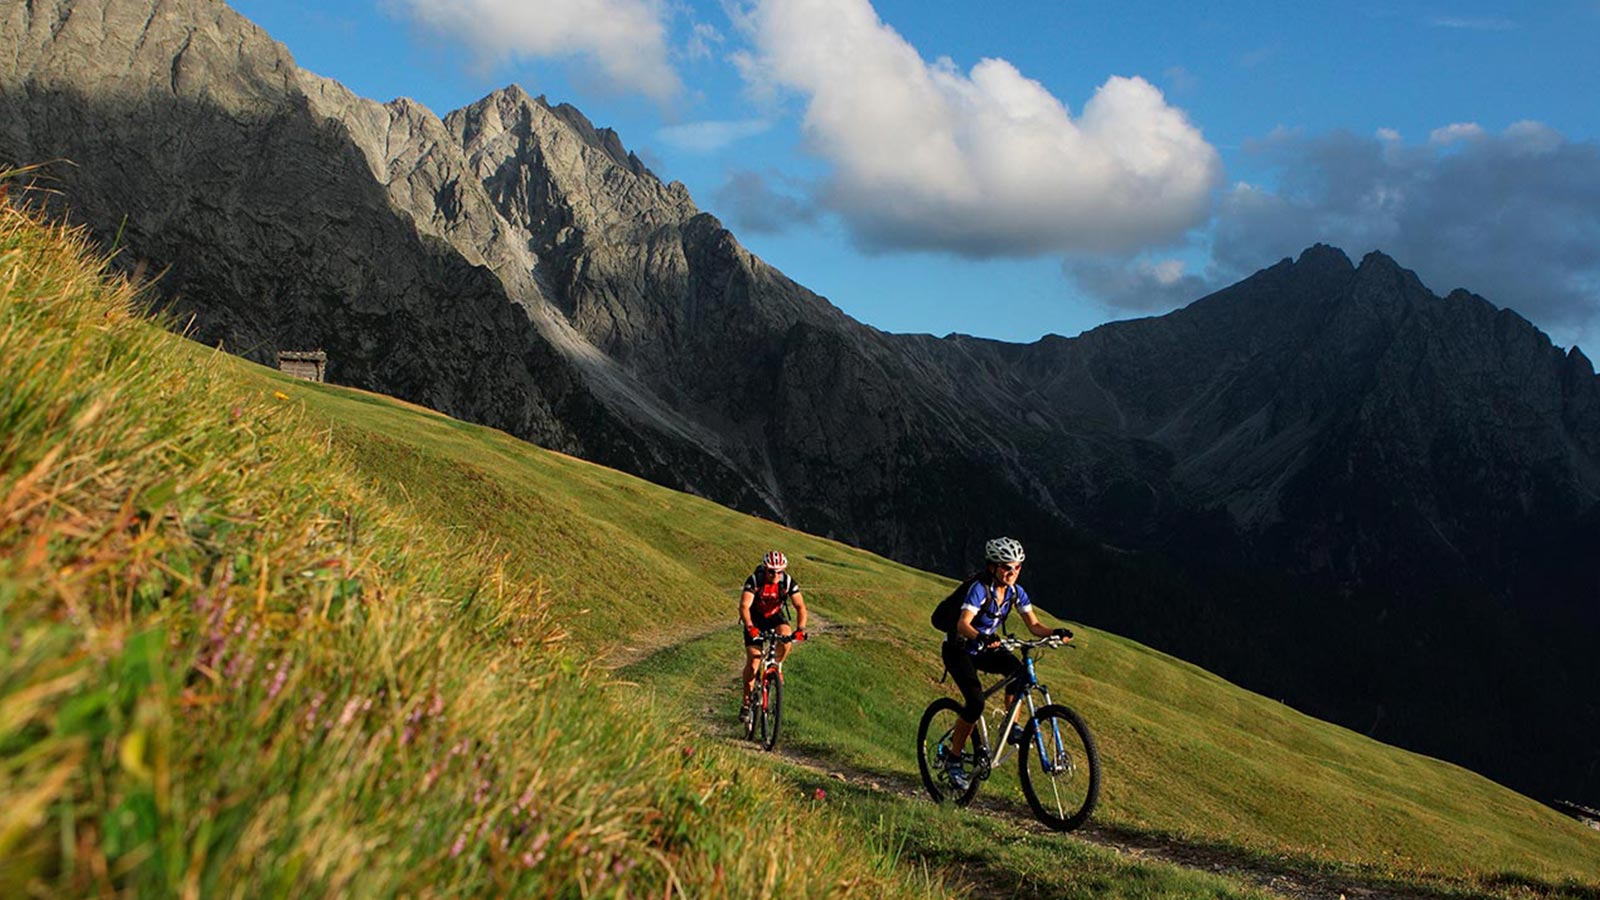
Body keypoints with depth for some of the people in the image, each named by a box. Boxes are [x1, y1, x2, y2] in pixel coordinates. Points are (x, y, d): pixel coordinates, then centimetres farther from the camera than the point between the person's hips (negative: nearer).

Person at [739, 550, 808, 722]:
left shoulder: (788, 582, -20)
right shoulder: (754, 580, -26)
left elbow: (800, 606, -24)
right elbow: (744, 606, -35)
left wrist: (800, 628, -41)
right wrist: (750, 627, -53)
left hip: (775, 617, 2)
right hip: (755, 619, -2)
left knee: (786, 634, -32)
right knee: (753, 662, -11)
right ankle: (746, 703, 2)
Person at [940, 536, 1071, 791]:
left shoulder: (1016, 592, -6)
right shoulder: (980, 589, -25)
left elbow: (1034, 625, -6)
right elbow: (963, 624, -37)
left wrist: (1055, 633, -26)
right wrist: (981, 638, -57)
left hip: (986, 648, 5)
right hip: (959, 649, -5)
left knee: (1019, 670, -25)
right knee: (975, 702, -23)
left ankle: (1011, 727, -9)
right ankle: (954, 758, -7)